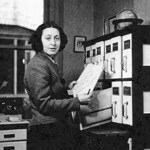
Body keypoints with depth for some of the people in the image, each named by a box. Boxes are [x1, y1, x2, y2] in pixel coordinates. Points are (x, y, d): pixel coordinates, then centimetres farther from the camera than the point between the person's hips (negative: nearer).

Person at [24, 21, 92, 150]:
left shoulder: (50, 63, 14)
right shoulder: (38, 65, -18)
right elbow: (44, 104, -23)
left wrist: (67, 88, 12)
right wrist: (77, 101, -20)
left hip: (59, 128, 10)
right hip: (47, 133, -10)